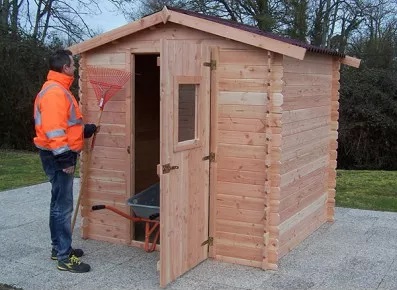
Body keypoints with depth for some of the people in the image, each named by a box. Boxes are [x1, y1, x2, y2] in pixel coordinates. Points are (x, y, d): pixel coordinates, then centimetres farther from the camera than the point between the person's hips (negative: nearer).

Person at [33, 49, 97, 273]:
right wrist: (64, 158, -26)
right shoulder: (54, 92, -18)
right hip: (58, 157, -11)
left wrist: (86, 129, 13)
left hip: (62, 155, 11)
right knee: (63, 206, -7)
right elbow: (53, 129, -26)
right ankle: (64, 258, -1)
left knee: (60, 204, 17)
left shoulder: (60, 90, 16)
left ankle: (60, 248, 29)